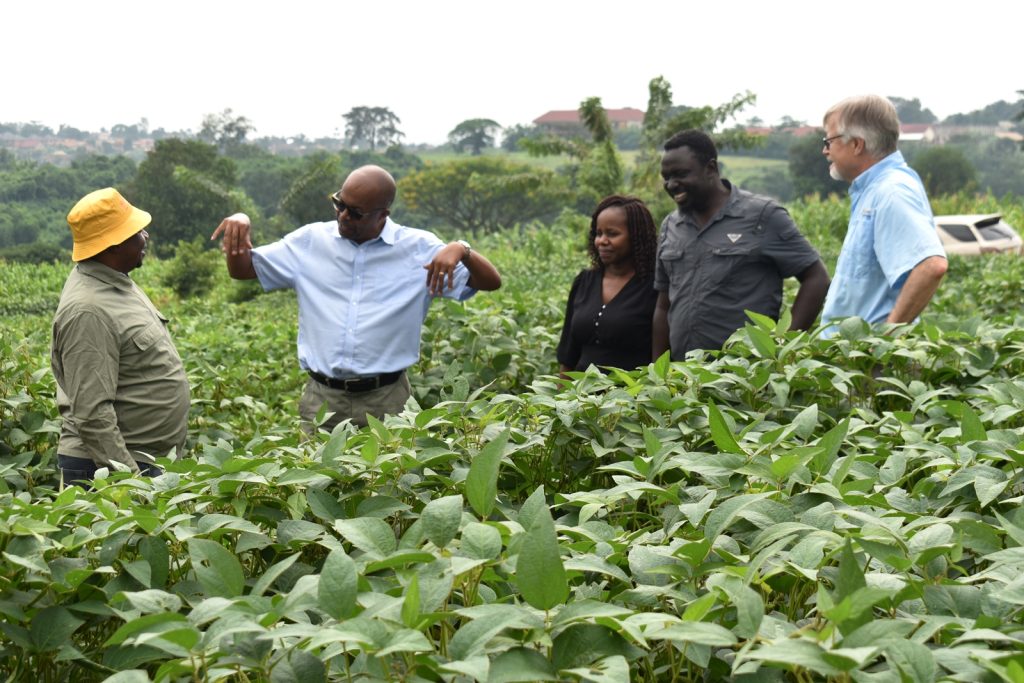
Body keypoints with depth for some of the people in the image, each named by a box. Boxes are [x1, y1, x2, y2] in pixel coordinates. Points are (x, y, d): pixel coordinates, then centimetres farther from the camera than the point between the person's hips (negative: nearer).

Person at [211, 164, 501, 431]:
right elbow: (242, 269, 13)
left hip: (387, 400, -1)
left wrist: (461, 250, -23)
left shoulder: (419, 249, -1)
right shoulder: (310, 241, 6)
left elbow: (491, 282, -3)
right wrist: (240, 224, -7)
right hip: (322, 398, 2)